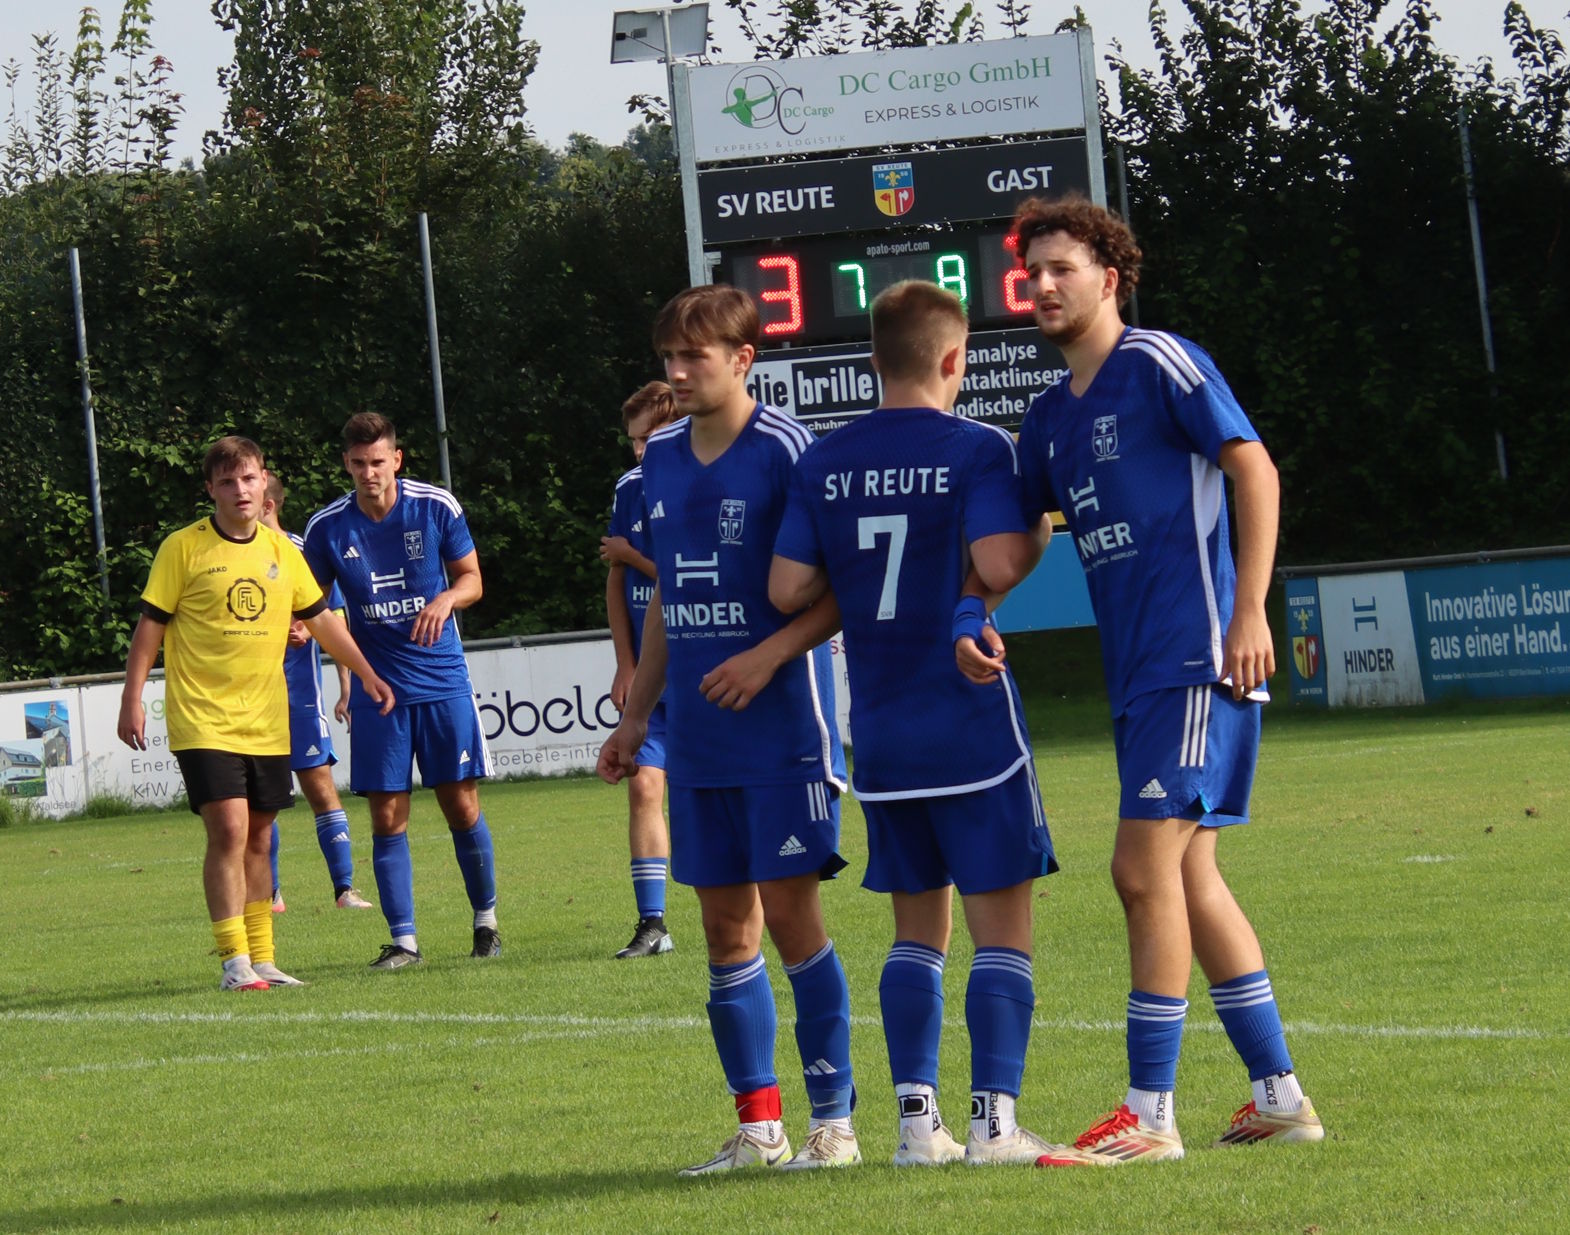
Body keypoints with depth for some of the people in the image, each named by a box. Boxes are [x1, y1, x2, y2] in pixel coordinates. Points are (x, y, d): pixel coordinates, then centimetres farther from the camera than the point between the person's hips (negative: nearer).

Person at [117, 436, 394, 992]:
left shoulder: (281, 550, 8)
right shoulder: (183, 548, -5)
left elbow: (321, 617, 18)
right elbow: (150, 625, -3)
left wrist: (366, 673, 16)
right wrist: (132, 699, -8)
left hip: (266, 721, 5)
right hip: (202, 718, -5)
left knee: (258, 838, 9)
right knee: (229, 829, -16)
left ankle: (261, 959, 16)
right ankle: (234, 961, -13)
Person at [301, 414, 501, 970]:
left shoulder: (437, 507, -5)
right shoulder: (327, 527, -3)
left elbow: (471, 578, 5)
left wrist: (446, 599, -16)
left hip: (442, 680, 0)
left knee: (462, 808, 1)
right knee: (387, 818, -3)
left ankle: (486, 920, 20)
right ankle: (403, 940, 4)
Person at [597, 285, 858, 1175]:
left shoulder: (785, 451, -10)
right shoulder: (662, 459, 11)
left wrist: (770, 654, -22)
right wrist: (635, 717, 19)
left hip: (783, 731, -6)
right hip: (697, 742, 7)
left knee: (790, 915, -6)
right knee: (726, 927, 8)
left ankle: (834, 1122, 2)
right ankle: (759, 1127, 15)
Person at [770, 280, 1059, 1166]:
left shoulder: (824, 464, 6)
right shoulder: (977, 450, -8)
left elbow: (788, 589, 2)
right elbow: (998, 567, -20)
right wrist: (1041, 531, 0)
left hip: (880, 728, 5)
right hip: (972, 720, -5)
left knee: (918, 929, 13)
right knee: (1001, 925, 0)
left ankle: (917, 1119, 8)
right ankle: (994, 1119, -7)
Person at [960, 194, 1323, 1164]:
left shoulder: (1160, 365, -6)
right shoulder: (1052, 415, 18)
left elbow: (1256, 472, -10)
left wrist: (1249, 613, -16)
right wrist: (971, 622, 4)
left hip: (1198, 660, -9)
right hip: (1137, 674, 9)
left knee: (1147, 871, -11)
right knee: (1188, 876, 10)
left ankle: (1151, 1115, -8)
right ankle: (1280, 1097, 17)